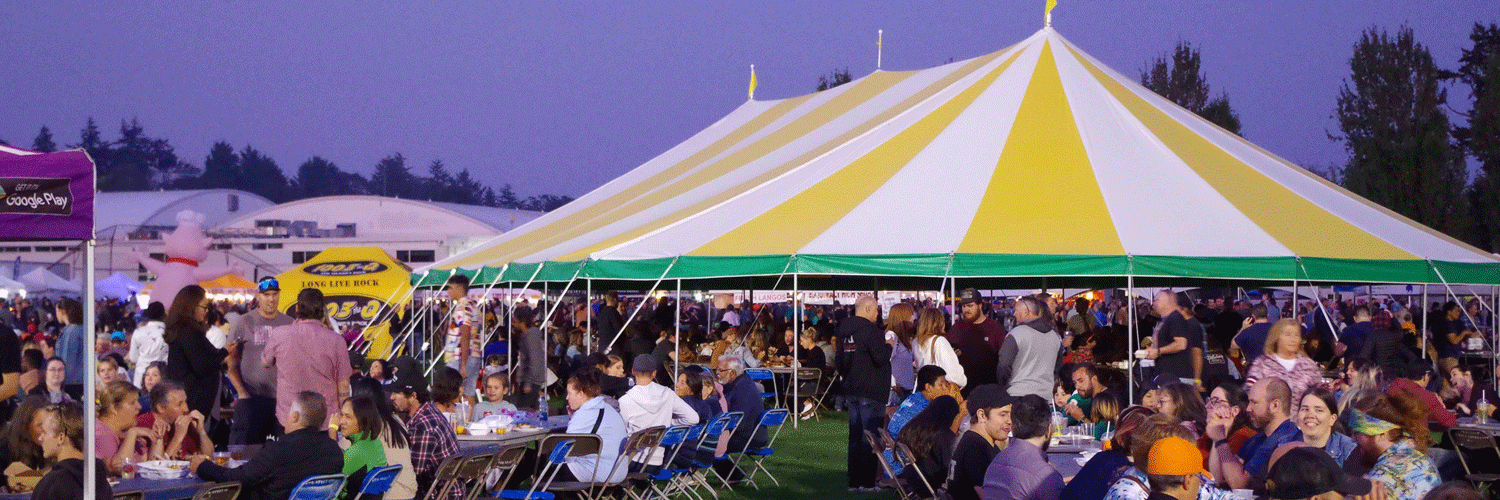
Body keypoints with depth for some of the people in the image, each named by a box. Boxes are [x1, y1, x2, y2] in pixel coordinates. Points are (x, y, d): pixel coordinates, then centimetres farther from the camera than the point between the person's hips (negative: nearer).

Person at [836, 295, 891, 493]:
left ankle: (854, 481, 13)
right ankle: (867, 482, -7)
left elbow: (839, 360, 21)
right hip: (871, 392, -8)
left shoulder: (844, 330, 13)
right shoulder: (870, 330, -14)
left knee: (855, 436, 12)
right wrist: (888, 346, -2)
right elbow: (881, 357, -21)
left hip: (851, 390, 8)